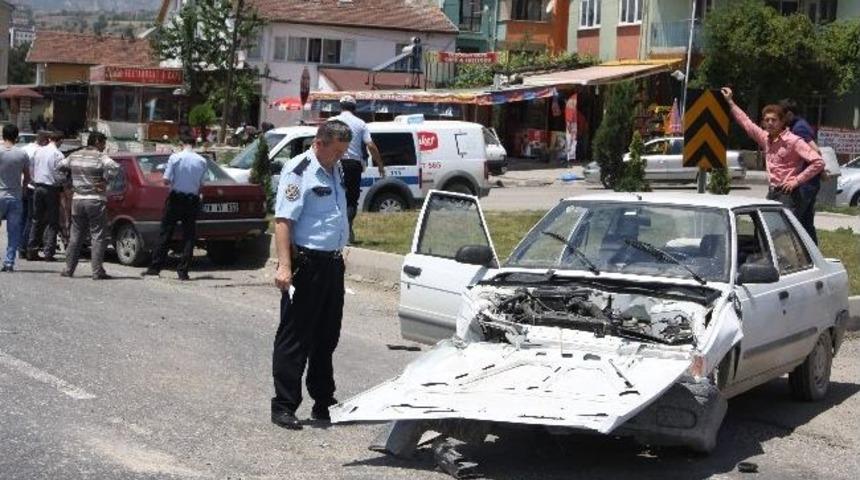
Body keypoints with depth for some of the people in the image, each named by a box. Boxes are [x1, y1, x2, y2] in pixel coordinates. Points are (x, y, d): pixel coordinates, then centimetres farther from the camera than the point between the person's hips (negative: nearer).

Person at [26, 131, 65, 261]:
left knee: (36, 220, 13)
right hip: (51, 189, -5)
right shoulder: (58, 155, -12)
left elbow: (31, 169, 10)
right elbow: (60, 175, -14)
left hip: (38, 188, 6)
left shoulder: (37, 151, 5)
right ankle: (48, 253, -2)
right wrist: (62, 185, 4)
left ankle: (31, 251, 12)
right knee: (52, 222, 1)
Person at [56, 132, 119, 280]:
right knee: (98, 237, -1)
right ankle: (97, 272, -3)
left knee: (76, 236, 15)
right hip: (96, 201, -5)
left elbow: (60, 167, 19)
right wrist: (105, 181, -14)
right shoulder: (100, 157, -10)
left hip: (77, 200, 5)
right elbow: (114, 167, -25)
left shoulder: (74, 156, 9)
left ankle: (69, 269, 17)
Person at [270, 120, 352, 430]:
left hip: (332, 263, 9)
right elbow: (283, 220, -19)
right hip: (306, 263, -9)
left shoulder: (335, 171, 15)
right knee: (294, 338, -3)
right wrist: (284, 266, -27)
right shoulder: (298, 171, -12)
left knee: (327, 337, 15)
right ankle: (284, 407, 3)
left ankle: (323, 402, 26)